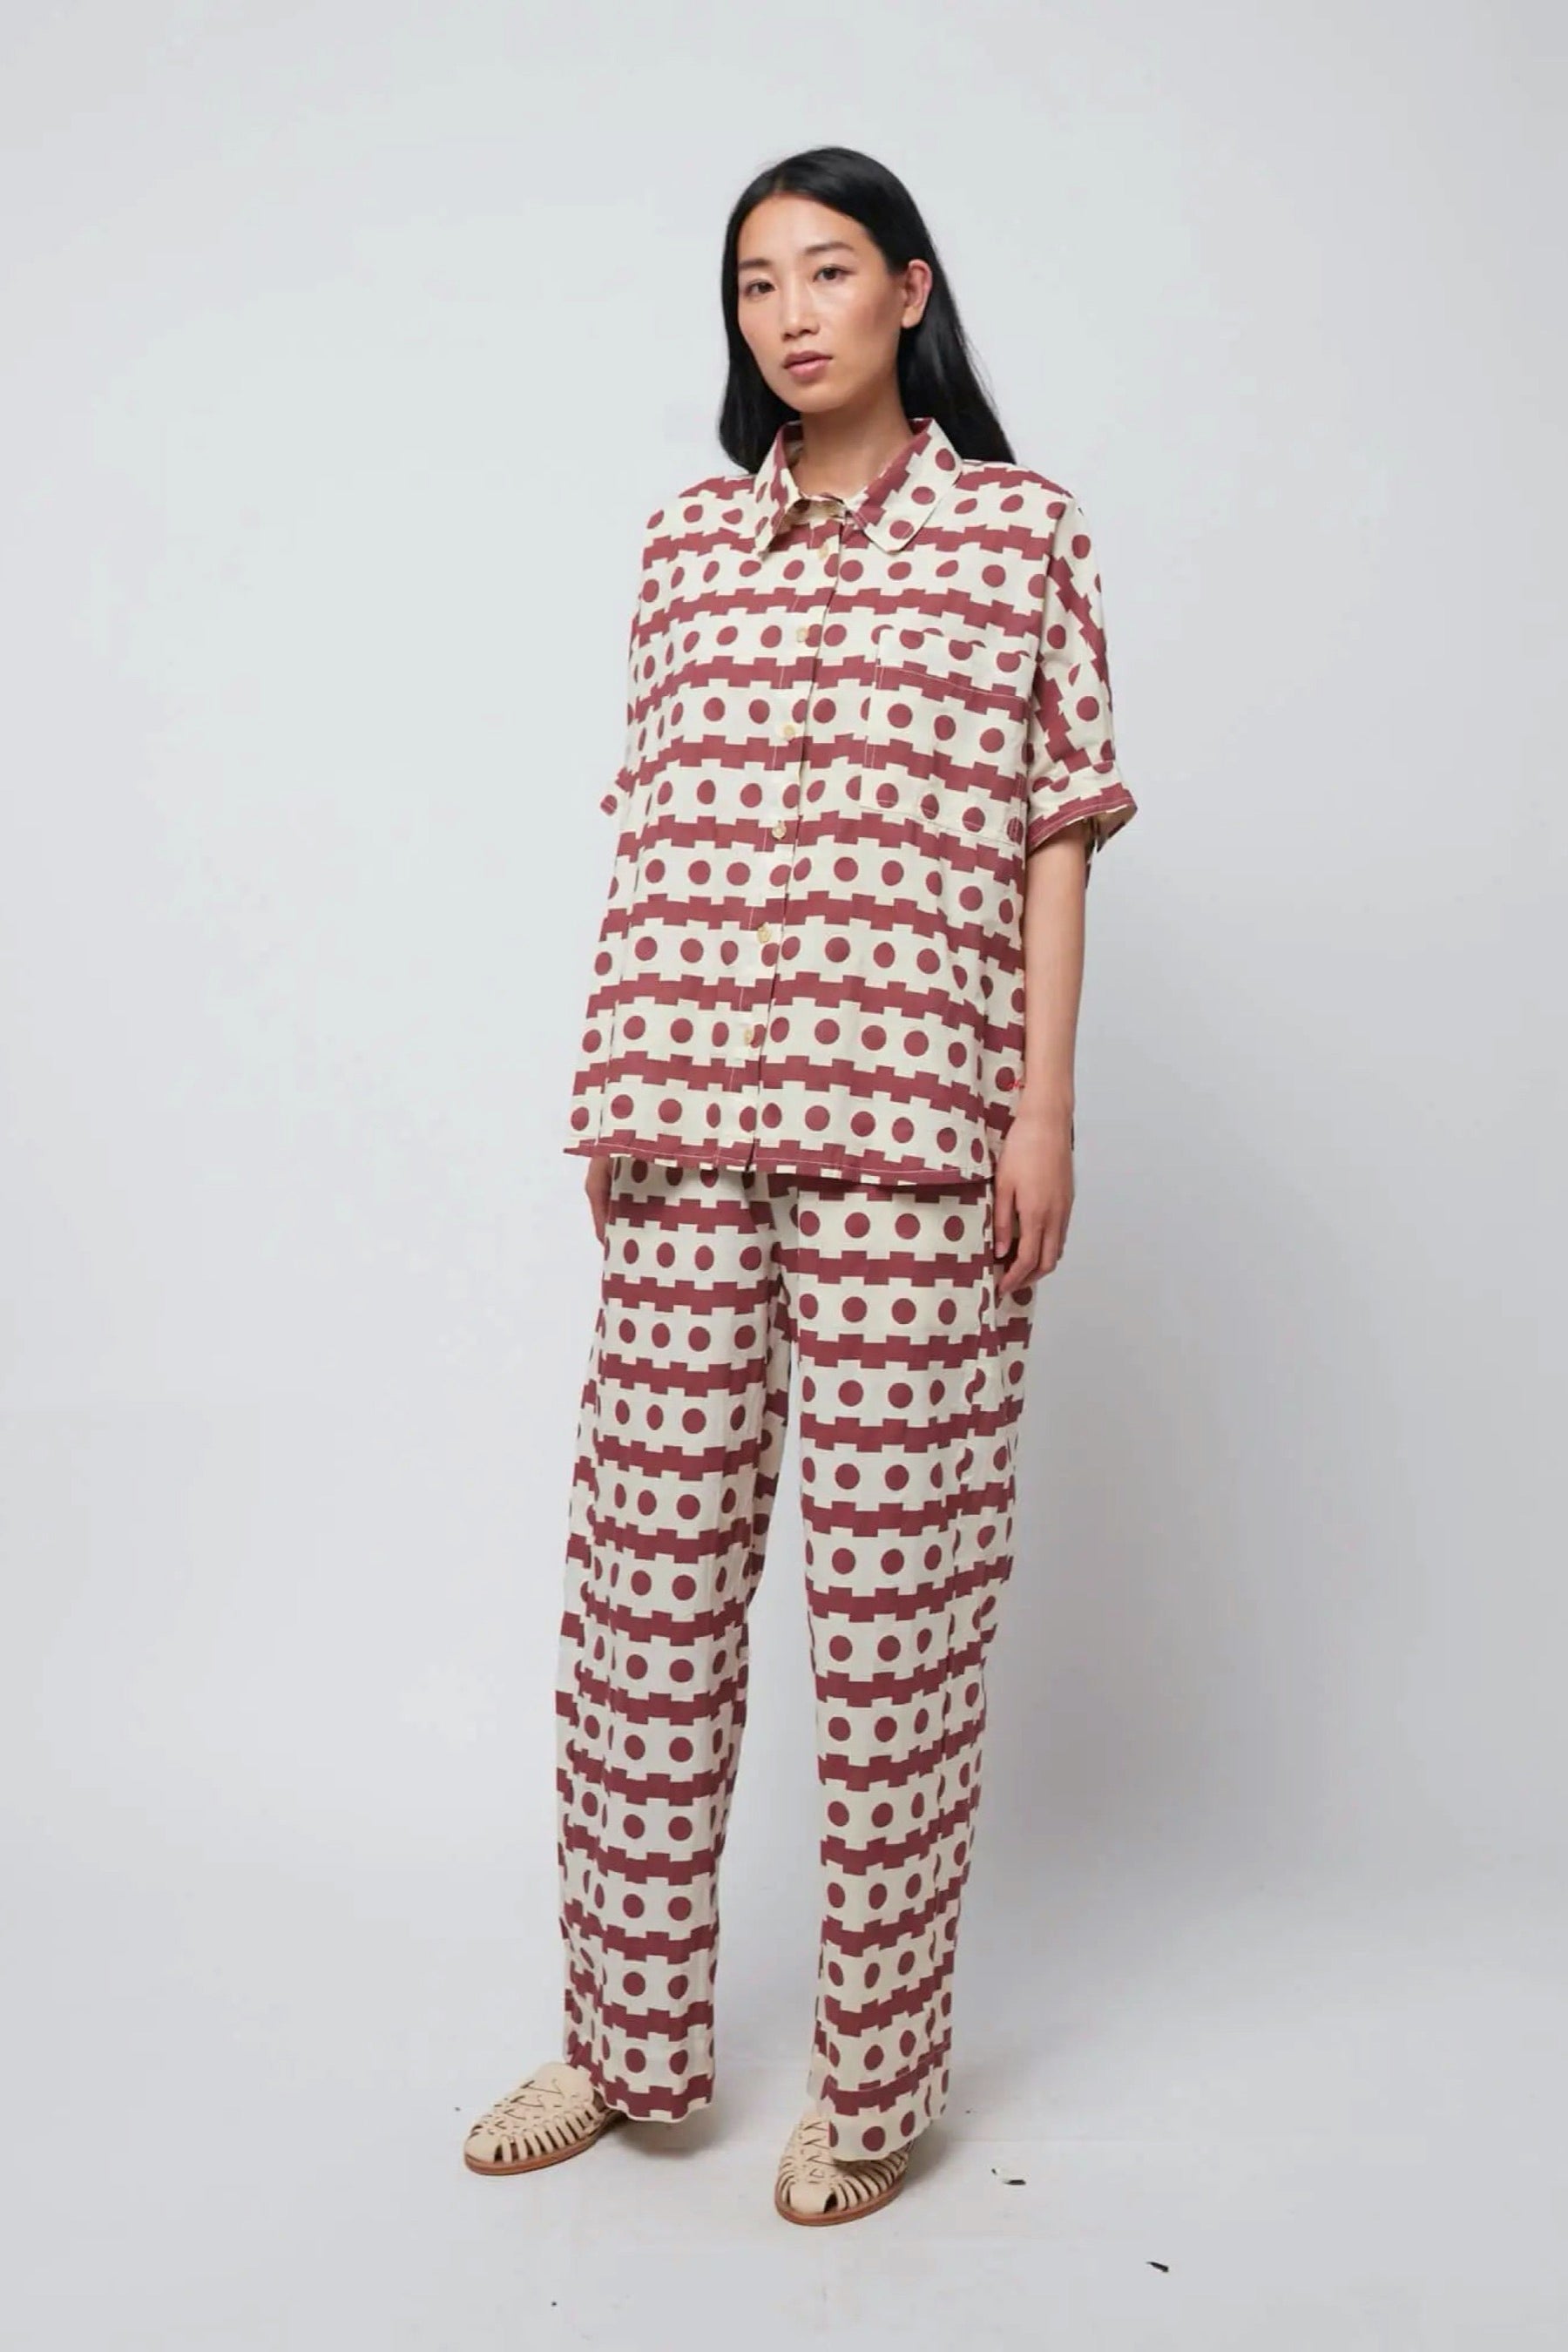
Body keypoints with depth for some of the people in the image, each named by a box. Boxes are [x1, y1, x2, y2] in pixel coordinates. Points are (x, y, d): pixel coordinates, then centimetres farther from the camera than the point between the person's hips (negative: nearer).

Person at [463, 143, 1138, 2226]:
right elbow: (648, 834, 14)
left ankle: (874, 2075, 19)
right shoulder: (688, 544, 14)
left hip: (909, 1129, -3)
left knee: (894, 1587, 1)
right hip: (688, 1118, 4)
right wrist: (608, 1093, 10)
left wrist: (1044, 1105, -5)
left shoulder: (1020, 530, 6)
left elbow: (1055, 832, 2)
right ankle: (629, 2031, 25)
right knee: (648, 1564, 8)